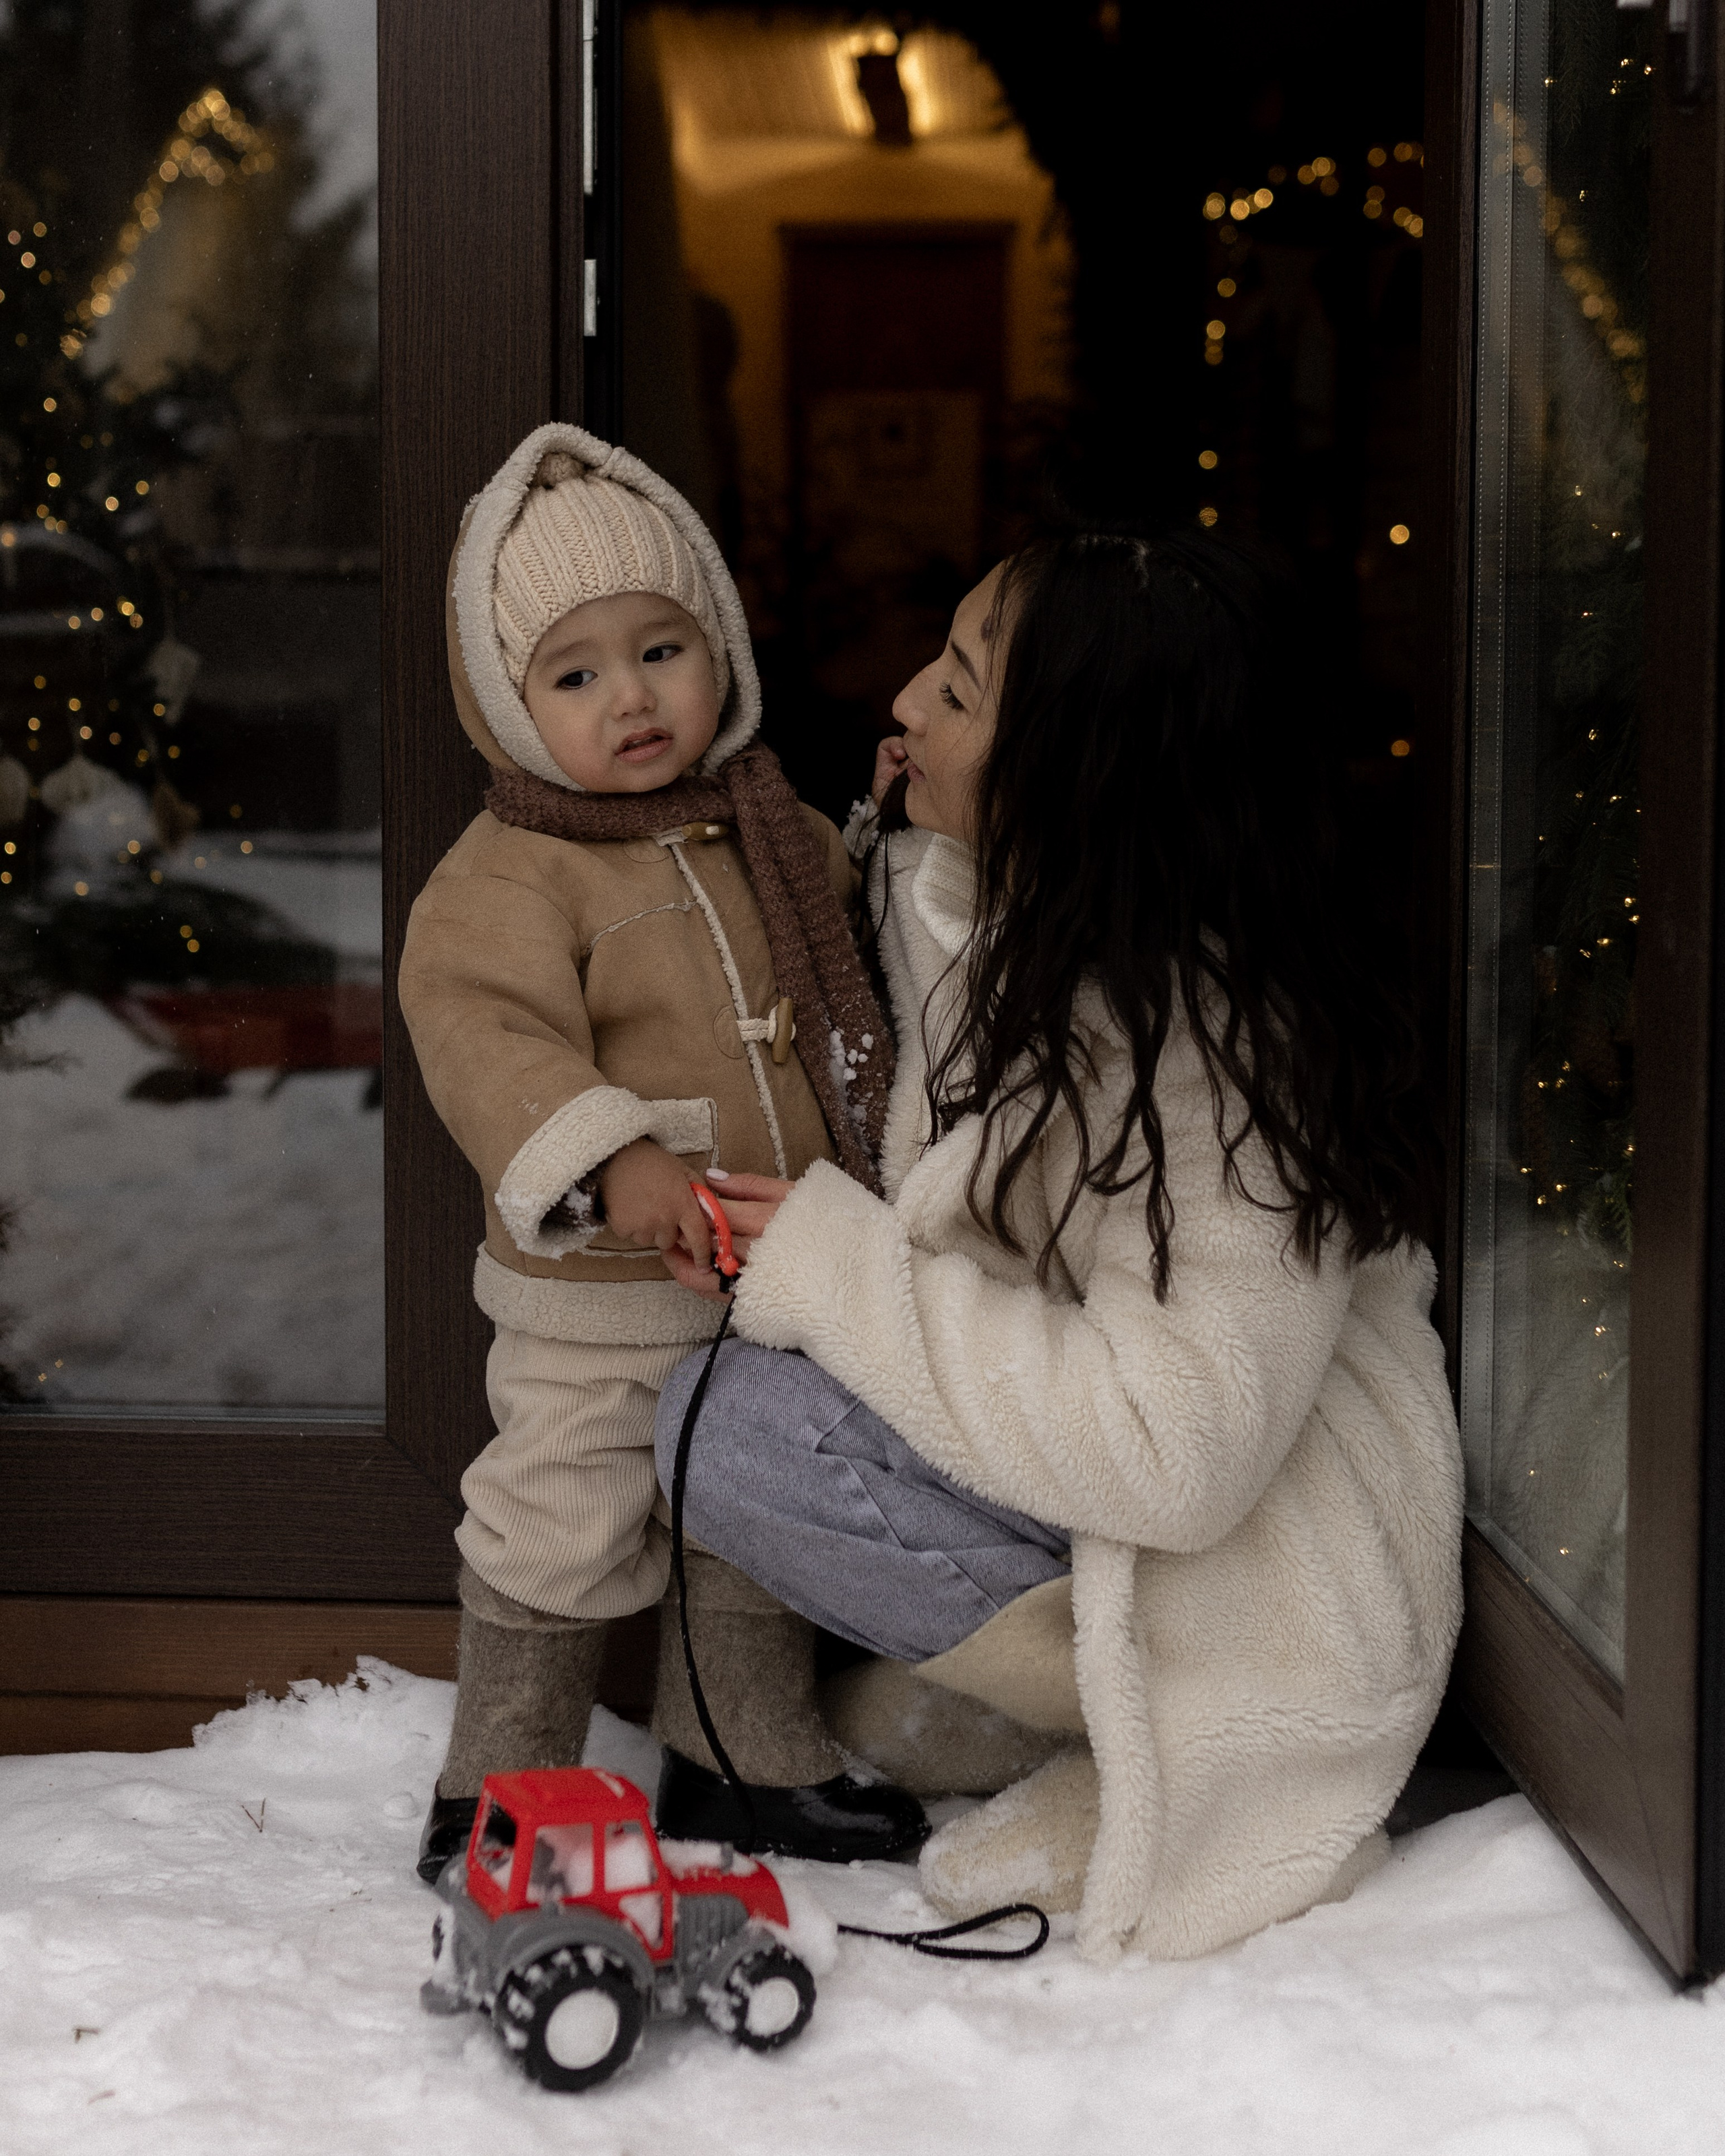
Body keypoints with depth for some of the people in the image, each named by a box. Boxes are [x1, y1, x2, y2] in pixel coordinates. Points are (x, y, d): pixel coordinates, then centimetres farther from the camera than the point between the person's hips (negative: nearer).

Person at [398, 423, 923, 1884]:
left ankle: (747, 1753, 37)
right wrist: (609, 1159, -42)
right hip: (599, 1298, -6)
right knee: (565, 1532, 1)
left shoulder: (776, 830, 7)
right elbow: (483, 1032, -30)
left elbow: (855, 978, 25)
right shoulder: (508, 873, -15)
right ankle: (501, 1786, 19)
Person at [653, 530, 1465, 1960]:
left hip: (1273, 1590, -9)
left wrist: (831, 1268, -25)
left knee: (725, 1421, -19)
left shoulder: (1213, 1038, -28)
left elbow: (1174, 1453, -31)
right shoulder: (1017, 923, -1)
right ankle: (999, 1685, 3)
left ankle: (1141, 1739, -8)